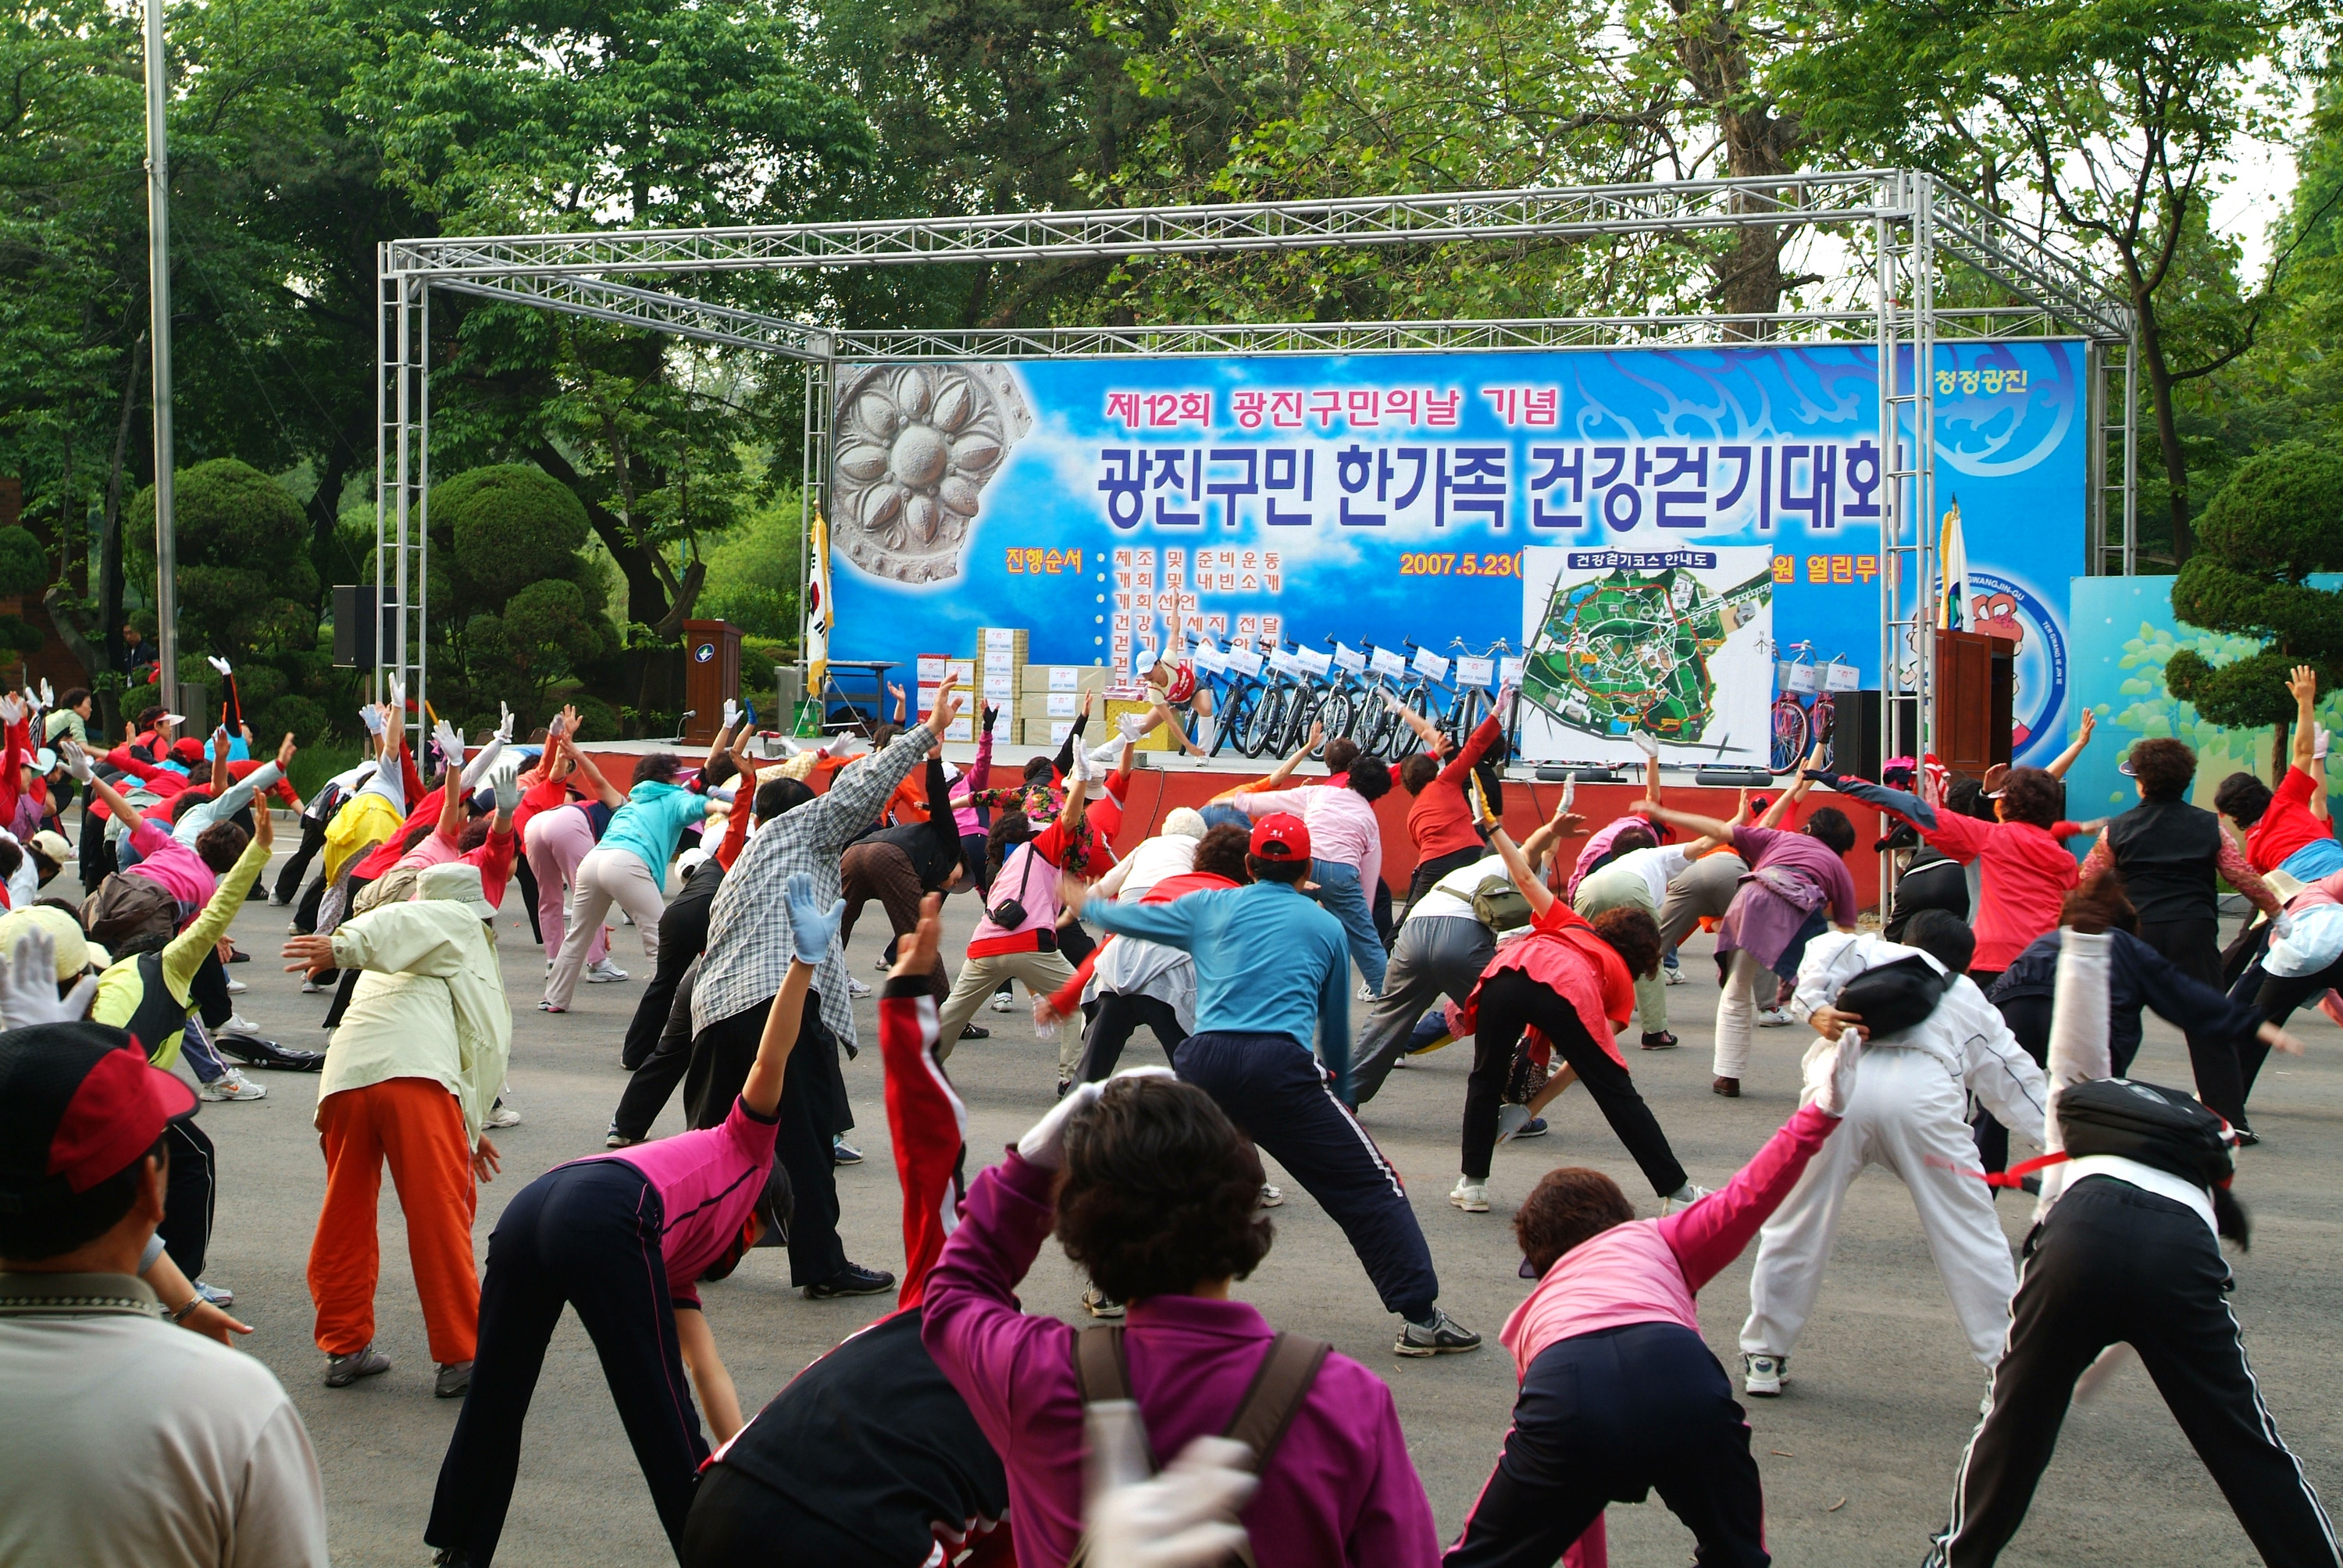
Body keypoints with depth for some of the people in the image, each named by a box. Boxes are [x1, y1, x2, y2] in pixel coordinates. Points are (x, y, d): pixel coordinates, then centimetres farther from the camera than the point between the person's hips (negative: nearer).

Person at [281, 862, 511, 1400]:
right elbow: (395, 924, -2)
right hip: (414, 1076, -7)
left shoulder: (392, 962, 41)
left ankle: (344, 1347, 22)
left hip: (344, 1078, 7)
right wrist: (345, 946, -23)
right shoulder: (459, 923, 20)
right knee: (441, 1215, -3)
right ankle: (460, 1356, -1)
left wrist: (466, 1130, 50)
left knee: (345, 1218, 16)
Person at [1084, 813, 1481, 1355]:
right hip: (1279, 1064, -2)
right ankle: (1420, 1317, -5)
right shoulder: (1327, 928, 19)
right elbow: (1336, 1027, 26)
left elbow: (1125, 918, 35)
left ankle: (1115, 1285, 32)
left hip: (1203, 1061, 3)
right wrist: (1341, 1096, 40)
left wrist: (1088, 905, 57)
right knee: (1368, 1185, 2)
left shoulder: (1208, 908, 21)